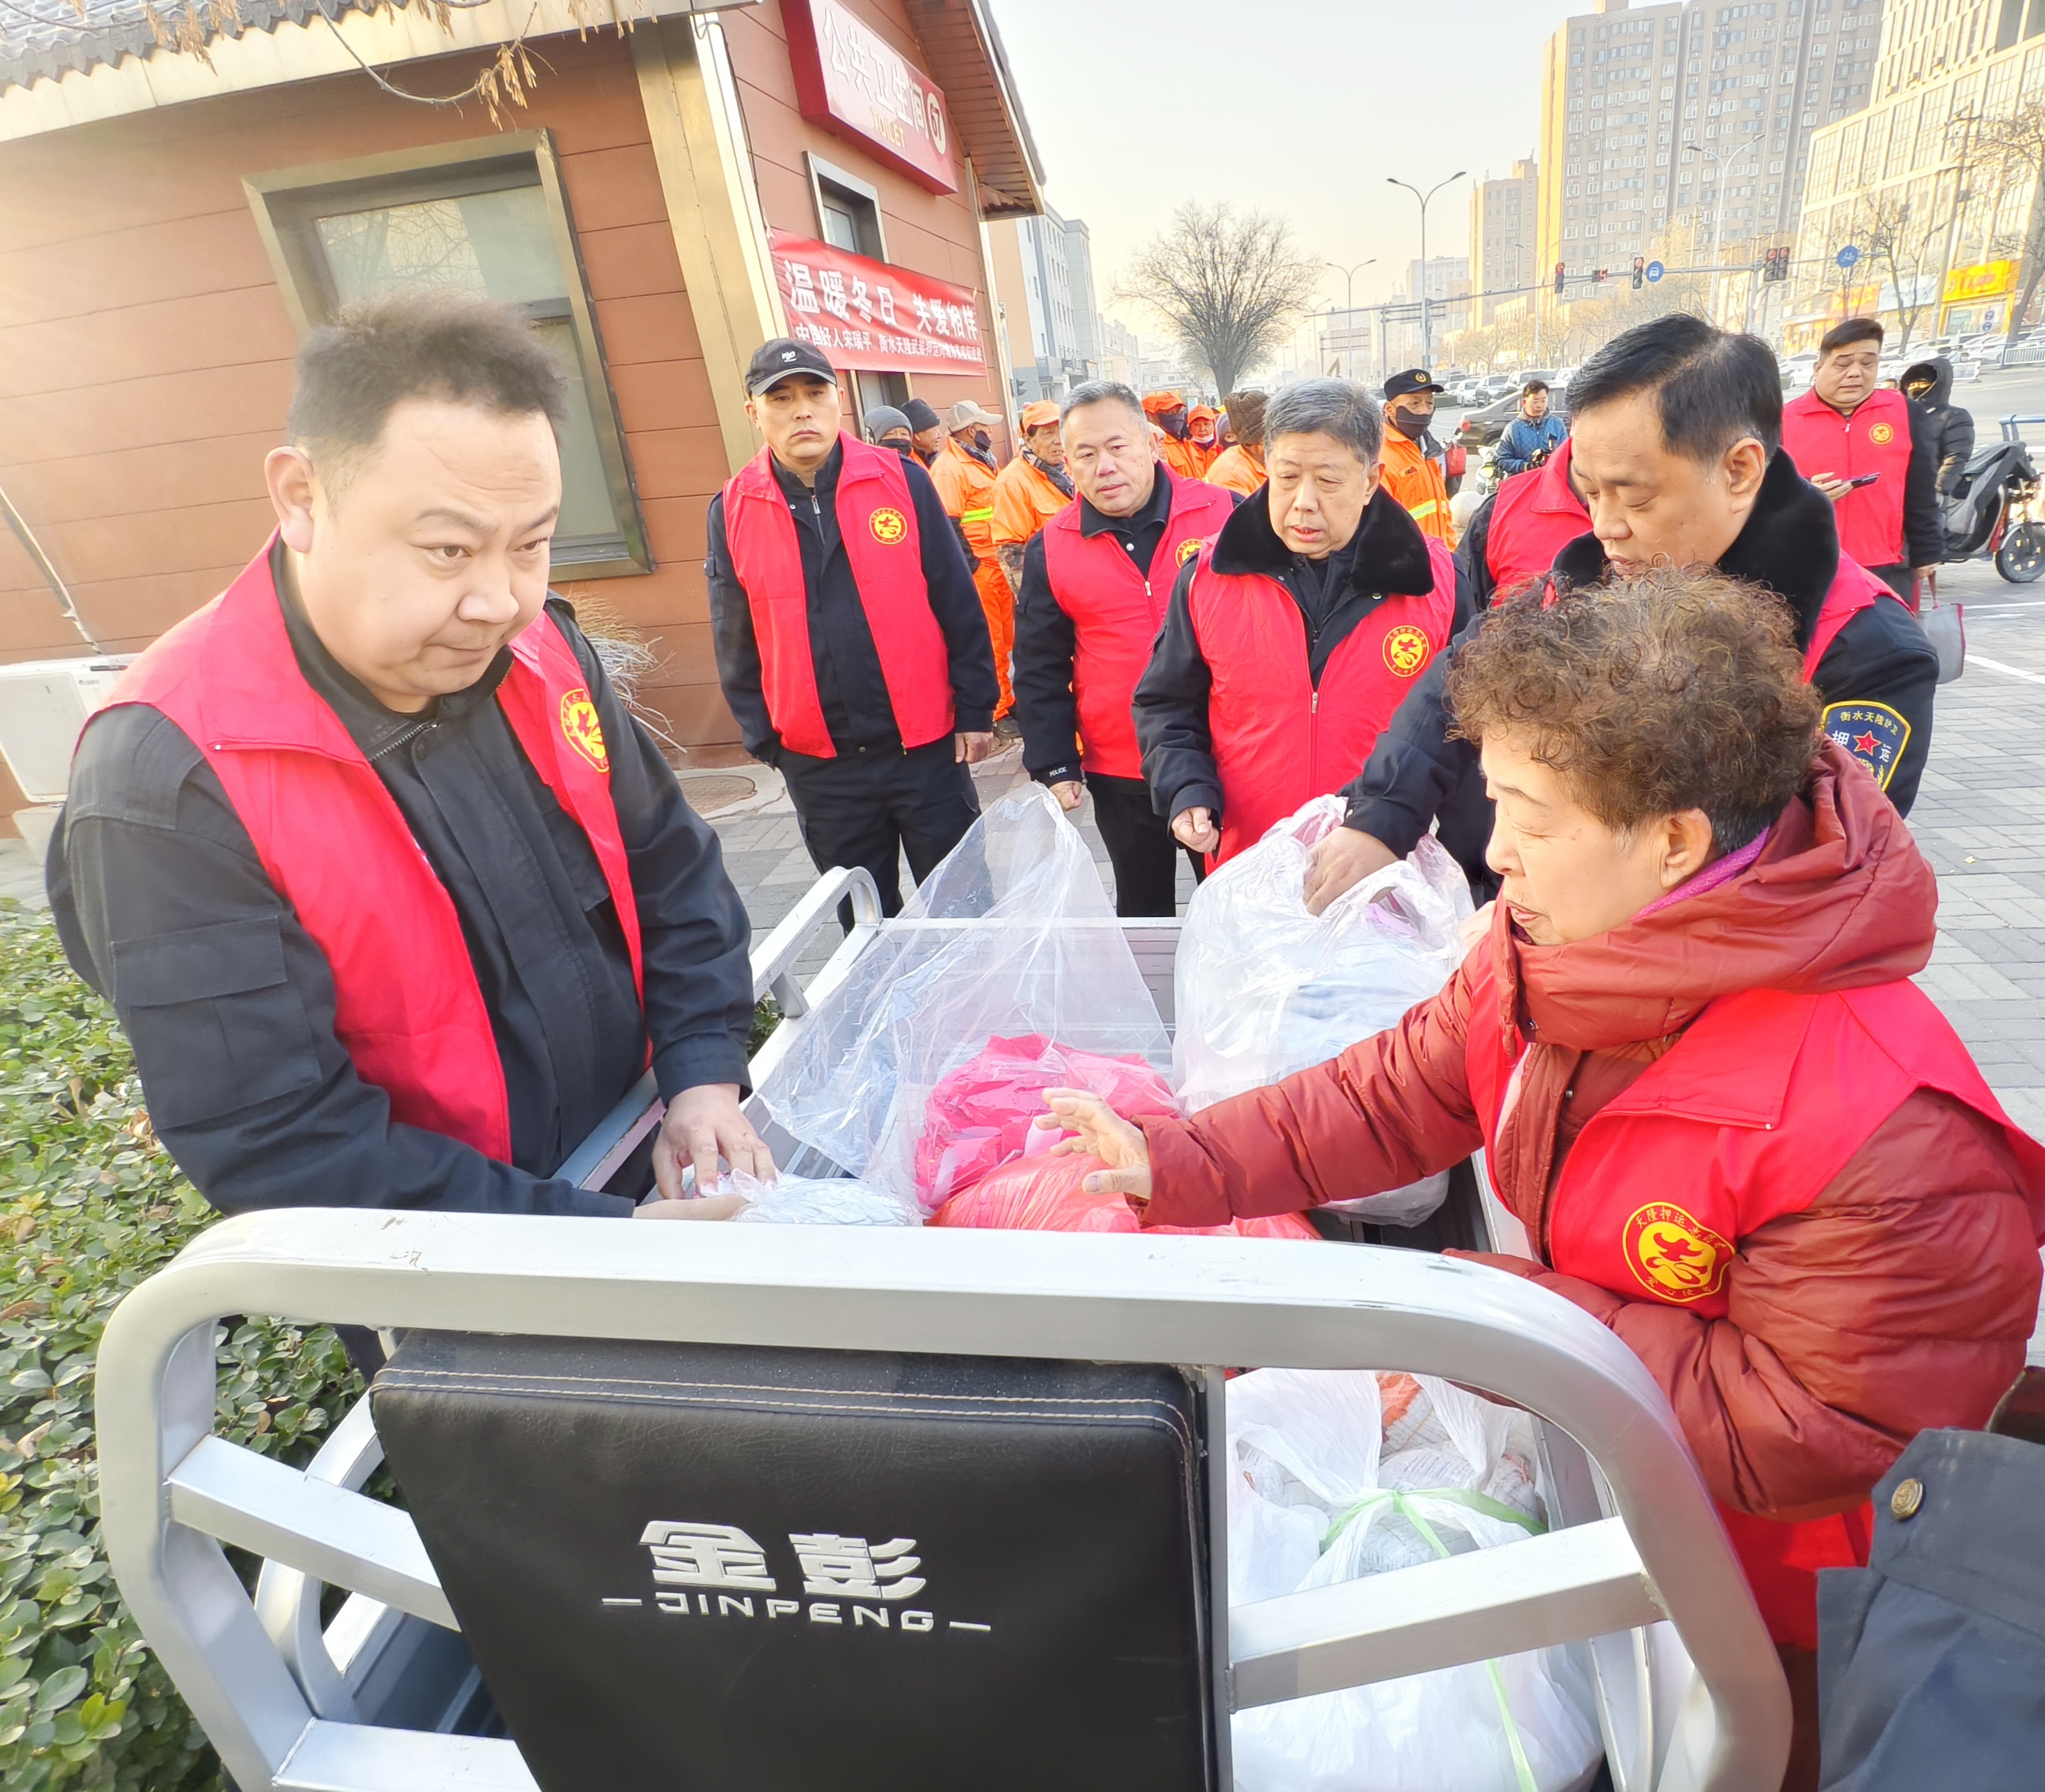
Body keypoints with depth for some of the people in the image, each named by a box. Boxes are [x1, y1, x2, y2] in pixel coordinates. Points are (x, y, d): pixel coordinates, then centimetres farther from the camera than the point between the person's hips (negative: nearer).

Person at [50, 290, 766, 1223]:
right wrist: (613, 1242, -24)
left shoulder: (541, 648, -5)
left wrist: (703, 1076, -8)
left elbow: (671, 867, 4)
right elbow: (278, 1144, -21)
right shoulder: (169, 782, -21)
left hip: (638, 1160, 5)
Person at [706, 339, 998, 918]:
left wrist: (976, 712, -3)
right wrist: (765, 741, 3)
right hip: (818, 766, 2)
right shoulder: (732, 511, 0)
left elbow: (959, 605, -1)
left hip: (927, 746, -1)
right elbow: (737, 644, 5)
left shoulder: (901, 479, -3)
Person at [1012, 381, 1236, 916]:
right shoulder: (1050, 549, 0)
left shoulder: (1223, 514, -5)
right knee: (1143, 911, 18)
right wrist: (1054, 765, 1)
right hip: (1121, 775, 1)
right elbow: (1041, 669, 5)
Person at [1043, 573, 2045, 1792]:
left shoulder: (1884, 1131, -37)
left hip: (1765, 1591, -4)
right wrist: (1177, 1164, -16)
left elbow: (1810, 1439, -29)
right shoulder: (1552, 953, -18)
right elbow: (1393, 1096, -8)